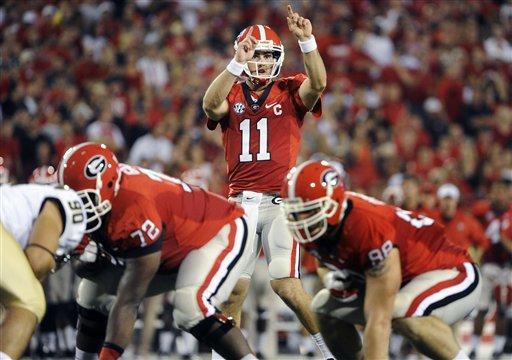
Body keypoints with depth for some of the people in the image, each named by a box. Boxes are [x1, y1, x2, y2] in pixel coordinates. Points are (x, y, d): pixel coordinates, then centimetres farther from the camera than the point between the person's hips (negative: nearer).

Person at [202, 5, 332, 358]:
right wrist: (236, 64, -25)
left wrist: (307, 41, -27)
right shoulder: (231, 95, 10)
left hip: (280, 200, -3)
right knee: (235, 287, 3)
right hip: (240, 202, 3)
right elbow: (211, 105, -14)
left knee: (285, 283, -12)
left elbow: (319, 83, -15)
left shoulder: (290, 91, 6)